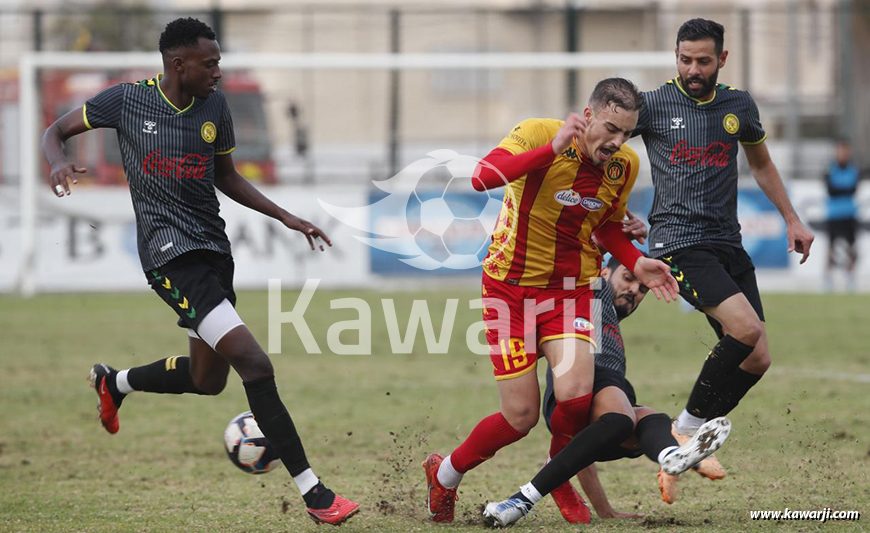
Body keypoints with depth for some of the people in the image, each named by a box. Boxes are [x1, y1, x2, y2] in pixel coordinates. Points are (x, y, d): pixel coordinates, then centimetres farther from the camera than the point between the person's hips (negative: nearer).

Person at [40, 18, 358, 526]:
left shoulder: (216, 105, 7)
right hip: (170, 251, -7)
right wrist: (59, 164, -18)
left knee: (207, 379, 16)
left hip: (214, 250, 7)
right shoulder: (127, 100, -6)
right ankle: (312, 490, -16)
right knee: (255, 364, -19)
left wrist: (286, 217, 11)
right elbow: (56, 131, 5)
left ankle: (114, 381, 45)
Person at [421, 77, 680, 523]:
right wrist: (553, 148, -40)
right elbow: (484, 177, -34)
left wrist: (636, 264, 1)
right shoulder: (539, 134, -17)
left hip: (570, 288, 4)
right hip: (511, 286, -4)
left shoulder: (624, 166, -1)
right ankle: (444, 475, 23)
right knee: (521, 417, -6)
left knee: (576, 394, -21)